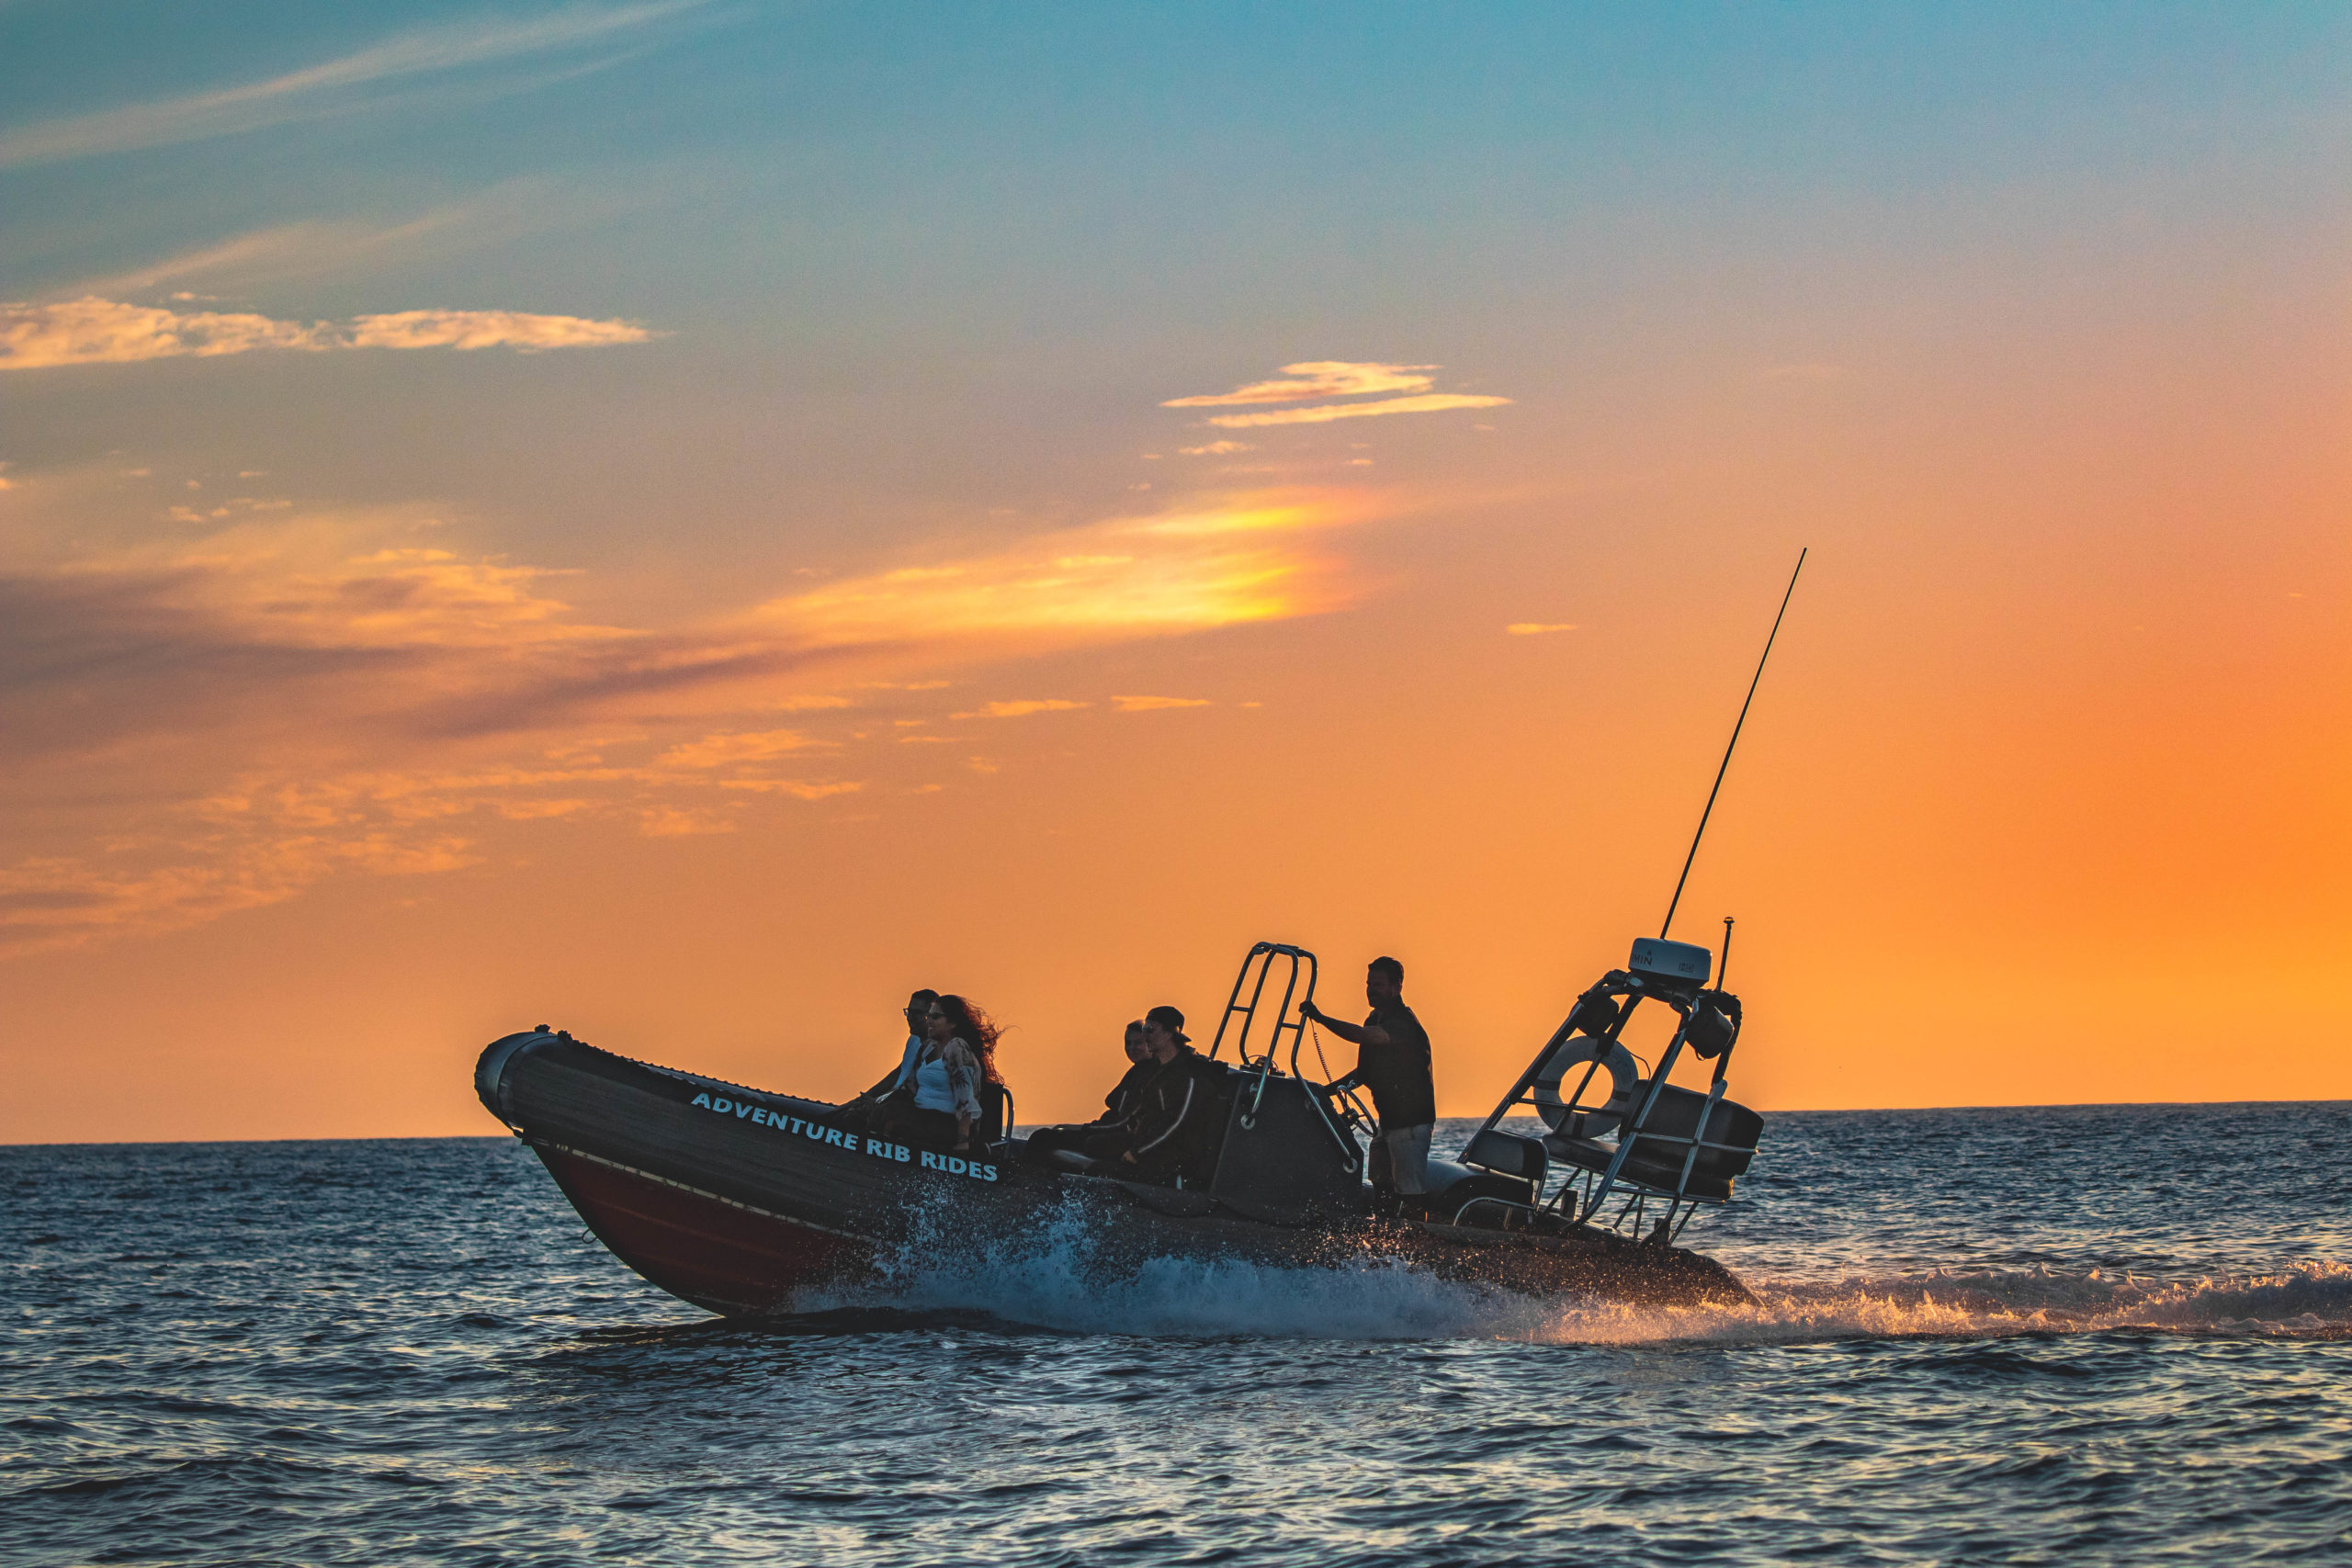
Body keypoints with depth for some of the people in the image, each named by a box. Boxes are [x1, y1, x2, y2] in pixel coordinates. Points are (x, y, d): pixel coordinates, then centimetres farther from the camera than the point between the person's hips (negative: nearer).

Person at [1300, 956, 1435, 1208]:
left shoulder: (1403, 1023, -20)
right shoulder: (1377, 1019, 13)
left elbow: (1364, 1036, -37)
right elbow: (1367, 1070, 21)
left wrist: (1322, 1019, -42)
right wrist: (1334, 1087, 8)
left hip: (1410, 1121, -10)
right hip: (1388, 1119, 10)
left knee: (1410, 1190, -10)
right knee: (1380, 1183, 15)